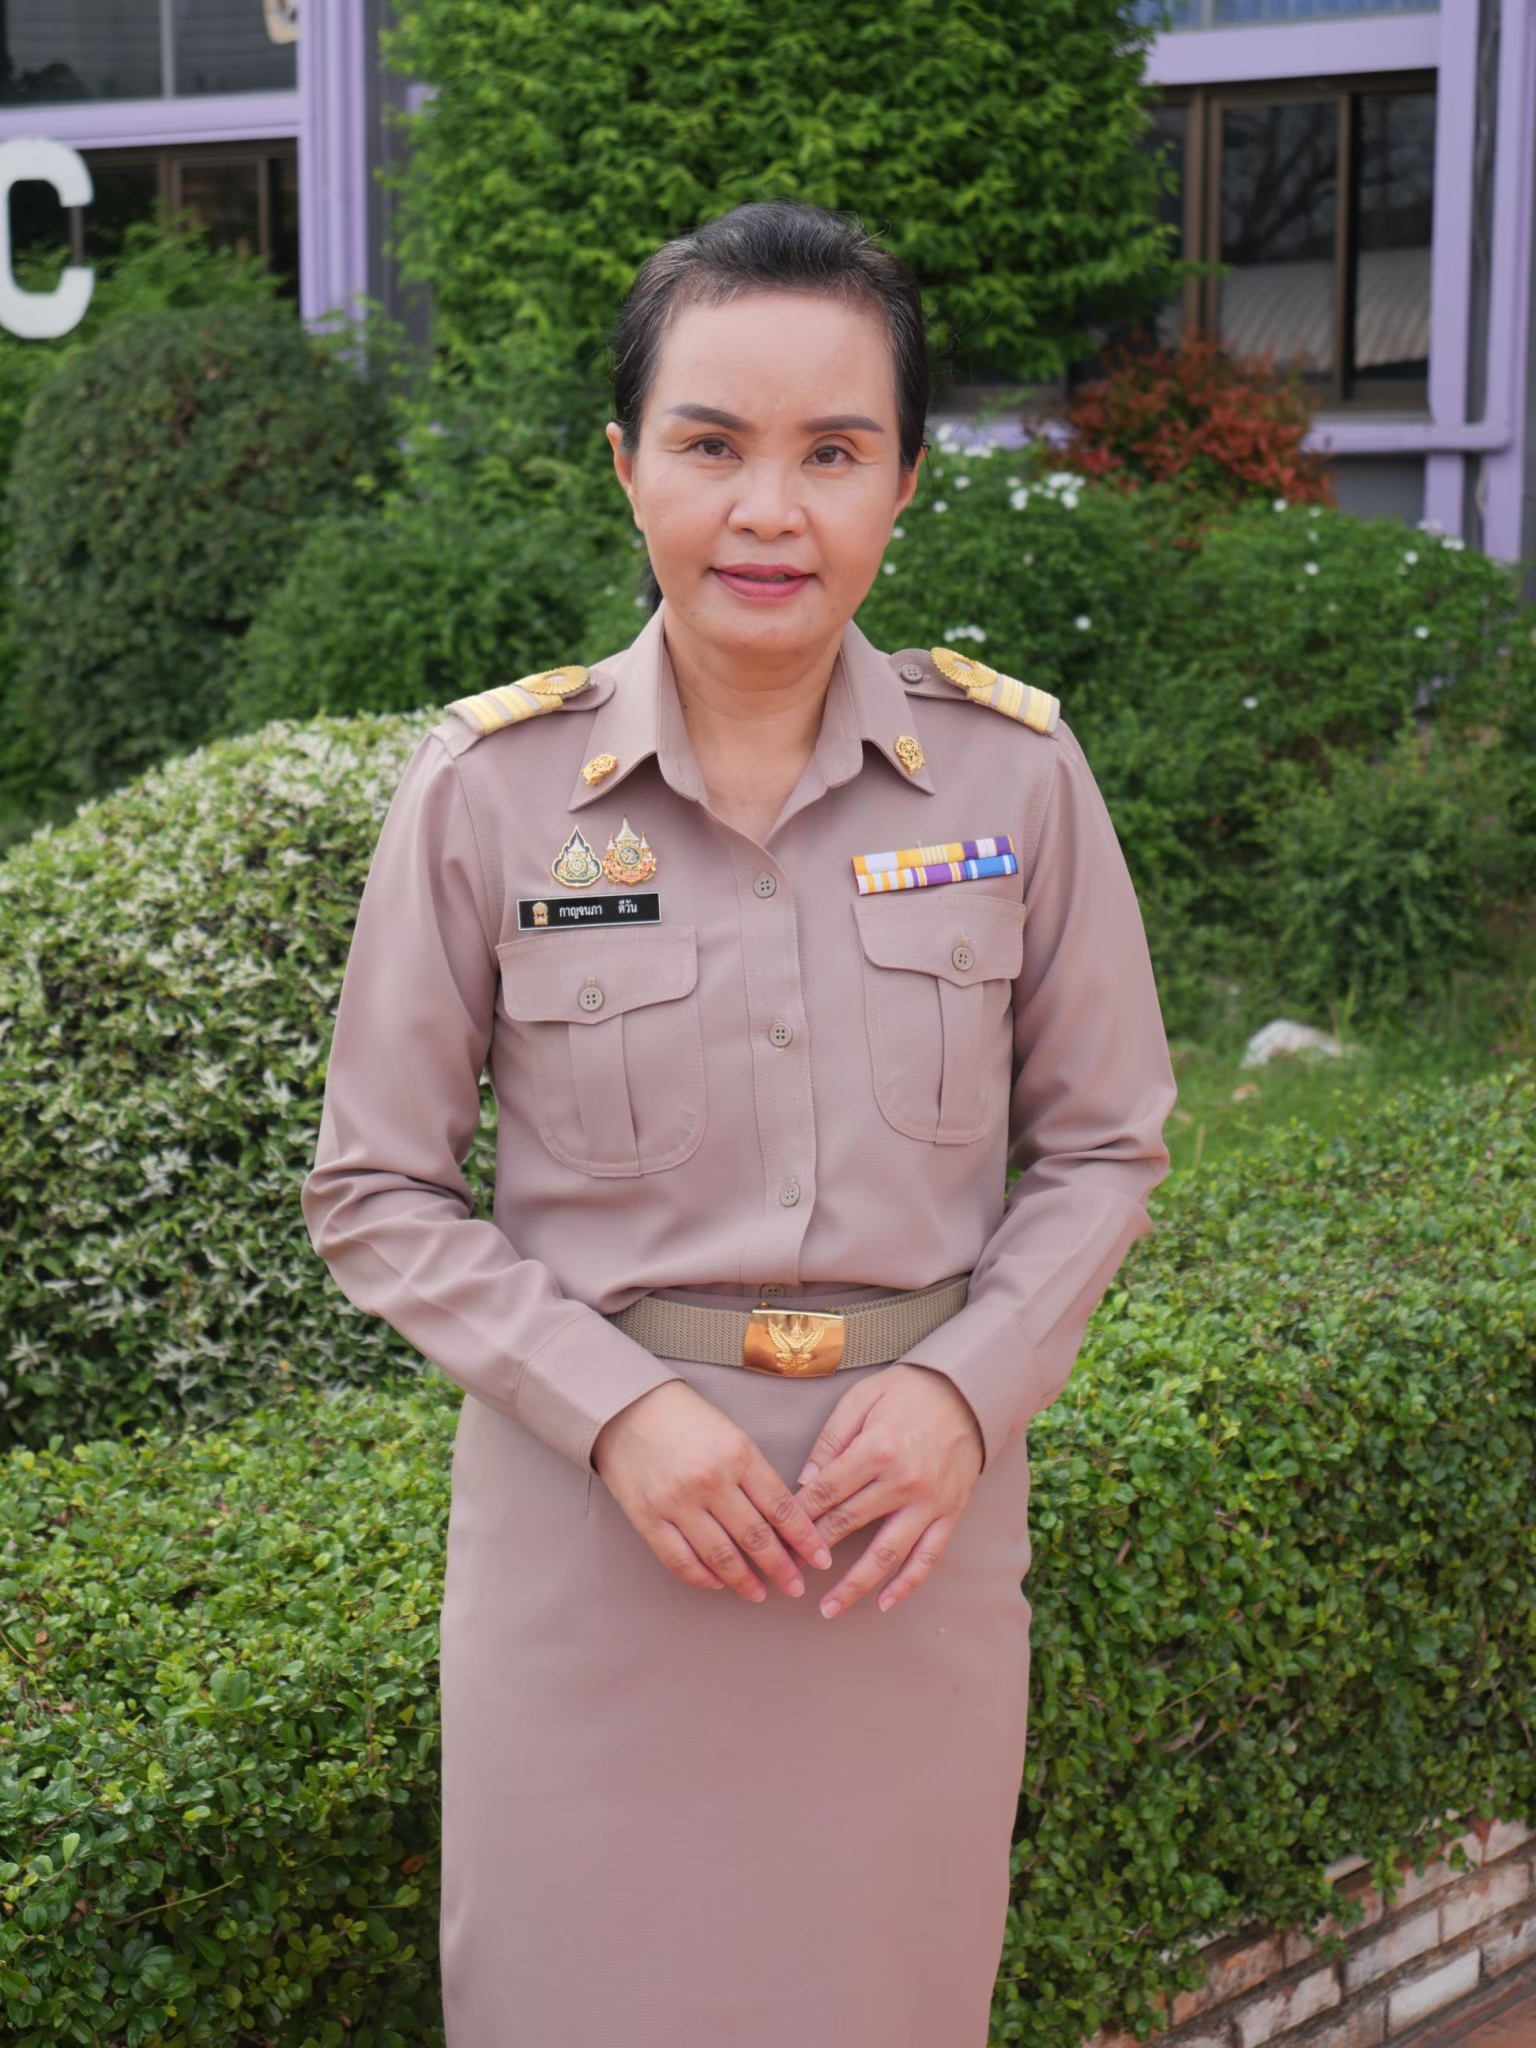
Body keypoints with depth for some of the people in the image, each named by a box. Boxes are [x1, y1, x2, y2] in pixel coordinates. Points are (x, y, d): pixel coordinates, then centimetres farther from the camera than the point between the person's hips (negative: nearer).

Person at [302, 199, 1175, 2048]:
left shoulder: (1014, 771, -5)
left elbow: (1104, 1146, 6)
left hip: (919, 1501, 1)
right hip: (594, 1500, -1)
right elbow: (375, 1192, -2)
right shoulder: (490, 789, -8)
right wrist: (613, 1406, -14)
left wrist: (968, 1389, -10)